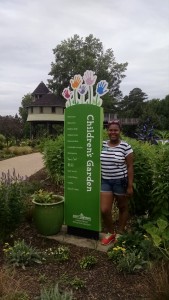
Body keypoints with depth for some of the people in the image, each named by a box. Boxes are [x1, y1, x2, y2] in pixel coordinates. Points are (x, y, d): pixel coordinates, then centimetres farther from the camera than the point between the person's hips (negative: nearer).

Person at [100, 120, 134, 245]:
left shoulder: (125, 147, -10)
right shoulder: (102, 145, 2)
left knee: (123, 208, 13)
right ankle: (111, 233, 25)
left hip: (121, 181, -3)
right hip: (105, 181, 3)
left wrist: (130, 186, -9)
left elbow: (130, 167, -7)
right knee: (104, 210, -1)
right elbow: (98, 163, 11)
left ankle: (120, 233, 34)